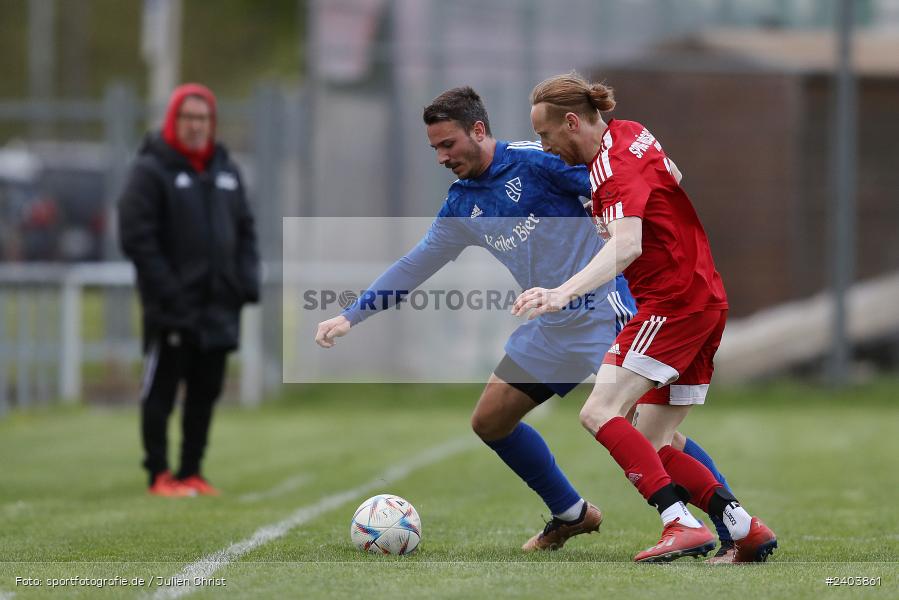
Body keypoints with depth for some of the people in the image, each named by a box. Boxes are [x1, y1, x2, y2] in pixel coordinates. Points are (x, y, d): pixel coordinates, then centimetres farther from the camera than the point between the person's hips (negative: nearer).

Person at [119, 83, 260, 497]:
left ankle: (191, 473, 18)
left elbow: (245, 230, 19)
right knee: (161, 391, -1)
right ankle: (160, 475, 4)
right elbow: (136, 237, -12)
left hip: (218, 307, 6)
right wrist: (167, 291, -18)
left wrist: (247, 281, 4)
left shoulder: (226, 170, 14)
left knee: (206, 391, 10)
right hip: (170, 308, -6)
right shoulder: (150, 171, -7)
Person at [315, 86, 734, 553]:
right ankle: (571, 515, 25)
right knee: (489, 422, 11)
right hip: (549, 329, 8)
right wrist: (351, 316, 16)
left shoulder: (534, 161, -12)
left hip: (602, 313, -8)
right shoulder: (462, 204, 10)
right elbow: (415, 266, 19)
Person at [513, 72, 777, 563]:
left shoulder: (615, 168, -17)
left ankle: (683, 524, -28)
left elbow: (626, 246, -33)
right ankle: (744, 528, 2)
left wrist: (562, 293, -45)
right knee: (652, 447, 8)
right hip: (706, 299, 10)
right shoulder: (630, 133, 11)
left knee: (600, 413, -18)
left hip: (673, 302, -10)